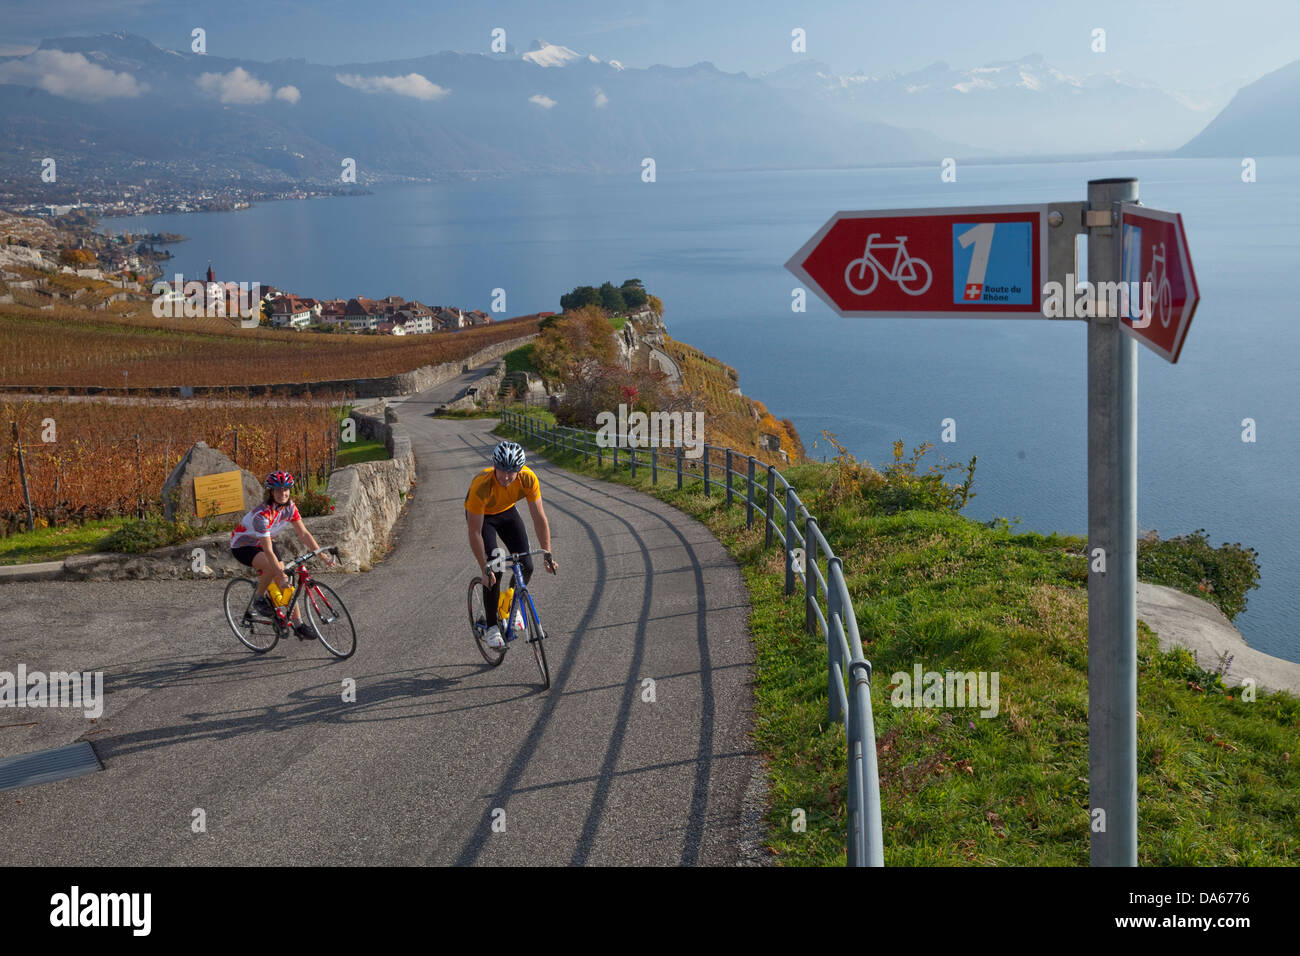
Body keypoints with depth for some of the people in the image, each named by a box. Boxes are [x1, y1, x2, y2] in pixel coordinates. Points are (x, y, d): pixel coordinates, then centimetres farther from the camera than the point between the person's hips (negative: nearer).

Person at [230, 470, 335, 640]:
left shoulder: (289, 507, -14)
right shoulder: (262, 514, -35)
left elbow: (304, 534, -11)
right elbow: (268, 551, -36)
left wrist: (323, 556, -18)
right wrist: (281, 575, -40)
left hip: (261, 543, 7)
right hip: (242, 546, -7)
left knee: (286, 582, -4)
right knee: (271, 566, -35)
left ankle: (298, 625, 3)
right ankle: (259, 599, -10)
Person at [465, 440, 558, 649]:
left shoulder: (528, 479, -32)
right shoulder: (481, 485, -40)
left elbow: (539, 518, -24)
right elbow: (474, 533, -33)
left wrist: (548, 555, -28)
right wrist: (485, 569, -32)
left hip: (507, 513, 3)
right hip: (481, 516, -3)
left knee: (526, 566, -7)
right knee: (493, 572, -16)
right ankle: (492, 626, 0)